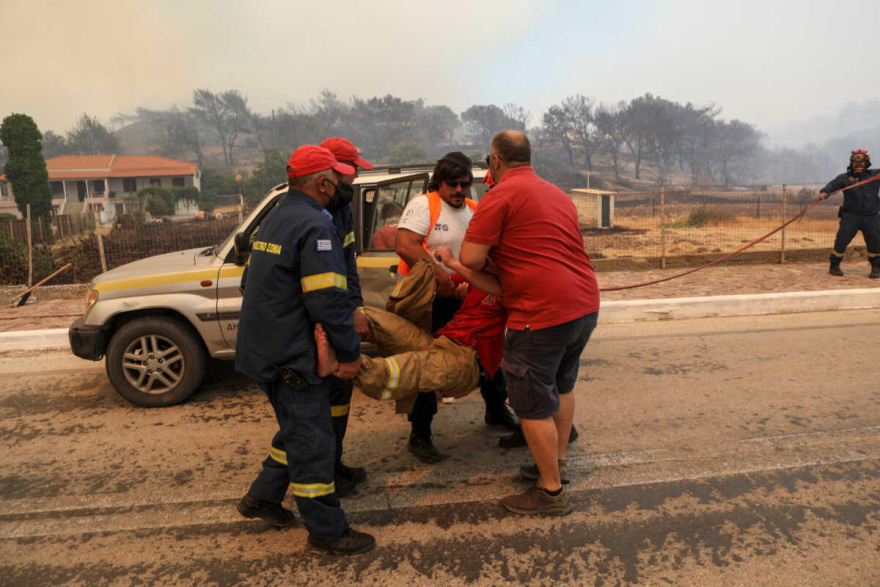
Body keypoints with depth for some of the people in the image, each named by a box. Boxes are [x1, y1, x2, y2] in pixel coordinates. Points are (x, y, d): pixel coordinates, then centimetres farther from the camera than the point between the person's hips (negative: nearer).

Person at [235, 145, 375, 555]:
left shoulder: (274, 219, 14)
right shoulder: (315, 225, -18)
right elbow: (327, 298, -25)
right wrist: (350, 353, -15)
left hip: (267, 348, 10)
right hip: (292, 354, -10)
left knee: (298, 429, 24)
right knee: (312, 442, 2)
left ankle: (261, 498, 36)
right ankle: (328, 531, 15)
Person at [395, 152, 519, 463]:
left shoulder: (476, 210, 10)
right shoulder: (423, 205, -9)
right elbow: (404, 245, -23)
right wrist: (440, 275, -27)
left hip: (464, 296, 7)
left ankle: (496, 409, 38)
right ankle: (419, 435, 10)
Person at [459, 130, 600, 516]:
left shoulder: (501, 195, -9)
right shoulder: (557, 195, 18)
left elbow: (470, 258, -14)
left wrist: (489, 264, 8)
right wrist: (501, 267, 19)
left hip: (542, 314, -9)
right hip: (585, 306, 9)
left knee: (533, 405, 5)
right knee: (561, 387, 26)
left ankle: (551, 491, 18)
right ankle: (557, 461, 42)